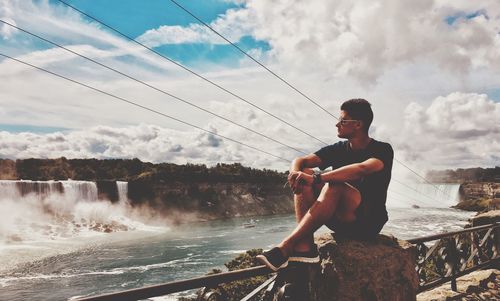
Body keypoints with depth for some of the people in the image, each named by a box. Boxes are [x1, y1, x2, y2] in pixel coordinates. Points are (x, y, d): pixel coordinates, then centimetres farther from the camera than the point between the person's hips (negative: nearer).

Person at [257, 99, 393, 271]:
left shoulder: (382, 150, -7)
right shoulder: (338, 149, 10)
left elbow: (362, 169, -30)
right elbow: (300, 161, -2)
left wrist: (317, 179, -38)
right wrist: (295, 174, -27)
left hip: (368, 222, -5)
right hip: (340, 221, 6)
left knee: (334, 185, -34)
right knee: (305, 174, -14)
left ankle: (285, 248, -37)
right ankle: (305, 247, -29)